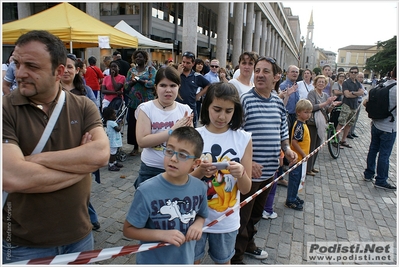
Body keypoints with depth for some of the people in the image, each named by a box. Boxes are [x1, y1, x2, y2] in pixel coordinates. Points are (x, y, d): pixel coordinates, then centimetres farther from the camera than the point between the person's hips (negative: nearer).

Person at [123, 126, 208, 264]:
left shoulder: (200, 188, -13)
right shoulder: (147, 191, -23)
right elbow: (128, 229, -13)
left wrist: (198, 224, -15)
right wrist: (162, 234, -24)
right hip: (152, 261, -3)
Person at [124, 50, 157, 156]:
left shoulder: (151, 69, 5)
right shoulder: (131, 70, 17)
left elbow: (153, 83, -10)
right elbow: (126, 85, 11)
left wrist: (139, 80, -14)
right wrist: (132, 81, -10)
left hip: (147, 102, -4)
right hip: (133, 102, 4)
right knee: (133, 124, 3)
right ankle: (135, 147, 14)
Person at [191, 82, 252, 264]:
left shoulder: (244, 139, -8)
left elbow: (246, 189, -6)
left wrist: (241, 173, -27)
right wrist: (200, 172, -27)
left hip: (227, 220, 1)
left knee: (223, 261, 23)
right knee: (192, 261, 20)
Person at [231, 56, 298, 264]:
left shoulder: (278, 102, 7)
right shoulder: (244, 100, -15)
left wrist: (286, 149, 3)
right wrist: (248, 162, -23)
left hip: (269, 170, 7)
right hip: (249, 171, -7)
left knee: (256, 213, 25)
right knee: (241, 216, 7)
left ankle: (248, 244, 47)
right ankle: (235, 257, 26)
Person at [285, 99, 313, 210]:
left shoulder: (303, 124, 7)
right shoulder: (299, 125, -22)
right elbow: (294, 142, -27)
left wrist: (304, 154, 15)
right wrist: (303, 154, -20)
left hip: (300, 157, 9)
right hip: (298, 157, -9)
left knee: (297, 178, 20)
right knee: (294, 178, 2)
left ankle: (294, 197, 35)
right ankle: (290, 201, 15)